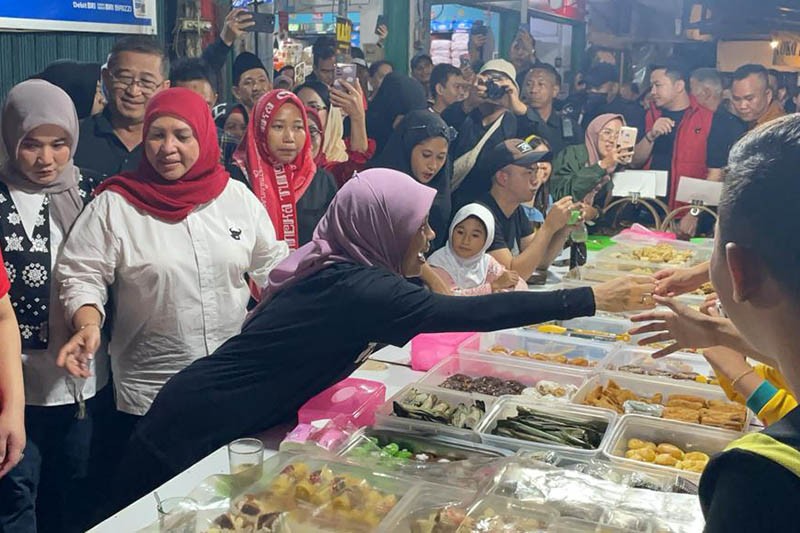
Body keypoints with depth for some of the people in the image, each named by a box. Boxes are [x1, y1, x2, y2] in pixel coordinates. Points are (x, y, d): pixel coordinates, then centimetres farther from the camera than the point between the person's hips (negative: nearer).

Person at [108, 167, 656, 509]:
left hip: (230, 425, 9)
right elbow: (463, 313, -34)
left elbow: (403, 328, 15)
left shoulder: (343, 272, 1)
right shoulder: (351, 289, -27)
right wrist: (594, 298, -31)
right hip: (194, 436, -8)